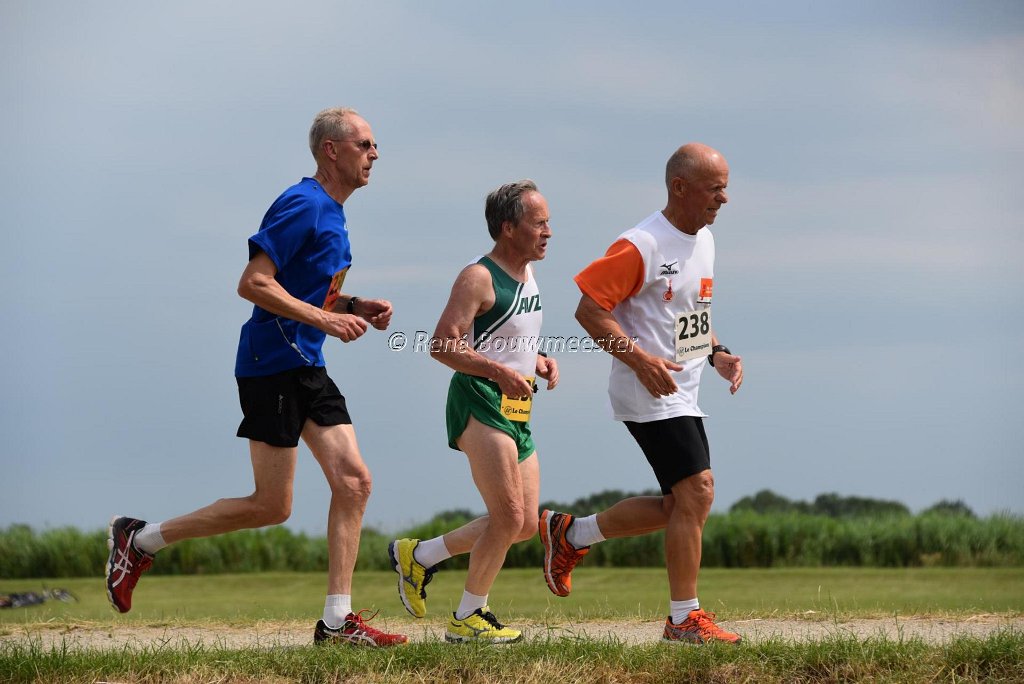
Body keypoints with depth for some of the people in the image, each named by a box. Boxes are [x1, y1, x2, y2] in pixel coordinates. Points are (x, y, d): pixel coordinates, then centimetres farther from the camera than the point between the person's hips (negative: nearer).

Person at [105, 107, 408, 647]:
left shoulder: (331, 214, 16)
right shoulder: (303, 205, -15)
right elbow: (253, 283, -21)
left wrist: (354, 307, 11)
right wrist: (324, 319, -22)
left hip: (307, 368, 10)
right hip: (272, 365, -10)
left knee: (354, 481, -1)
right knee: (272, 506, -5)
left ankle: (336, 620, 1)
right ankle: (139, 541, 8)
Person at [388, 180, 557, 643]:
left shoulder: (528, 275, 16)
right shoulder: (479, 278, -11)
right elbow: (442, 345, -17)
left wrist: (538, 362, 9)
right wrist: (500, 371, -26)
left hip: (516, 412, 9)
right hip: (479, 404, -9)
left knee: (525, 526, 9)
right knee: (509, 516, -14)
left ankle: (418, 556, 22)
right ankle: (468, 618, 0)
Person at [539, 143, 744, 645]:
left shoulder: (704, 241, 12)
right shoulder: (641, 246, -16)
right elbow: (589, 307, -17)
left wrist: (716, 353, 8)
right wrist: (639, 358, -25)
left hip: (682, 395, 9)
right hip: (649, 396, -9)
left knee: (679, 506, 11)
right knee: (696, 493, -14)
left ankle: (569, 535, 27)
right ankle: (684, 619, -6)